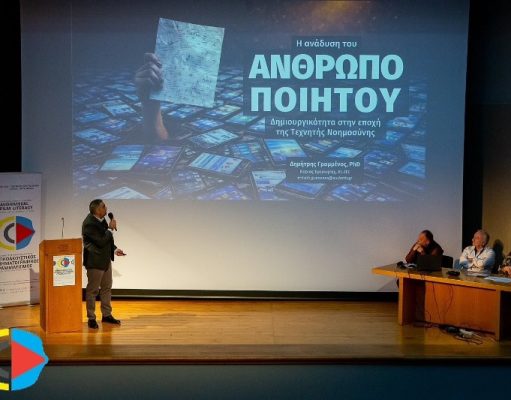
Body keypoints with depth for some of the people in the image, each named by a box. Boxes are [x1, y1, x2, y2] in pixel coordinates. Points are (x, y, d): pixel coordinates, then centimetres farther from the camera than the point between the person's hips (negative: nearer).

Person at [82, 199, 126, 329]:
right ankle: (91, 318, 15)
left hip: (105, 259, 9)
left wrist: (114, 249, 8)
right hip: (95, 261, -9)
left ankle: (107, 315, 28)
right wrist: (110, 228, -18)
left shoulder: (100, 219, 4)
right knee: (92, 290, 4)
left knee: (106, 287, 17)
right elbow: (101, 241, -25)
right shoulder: (89, 224, -23)